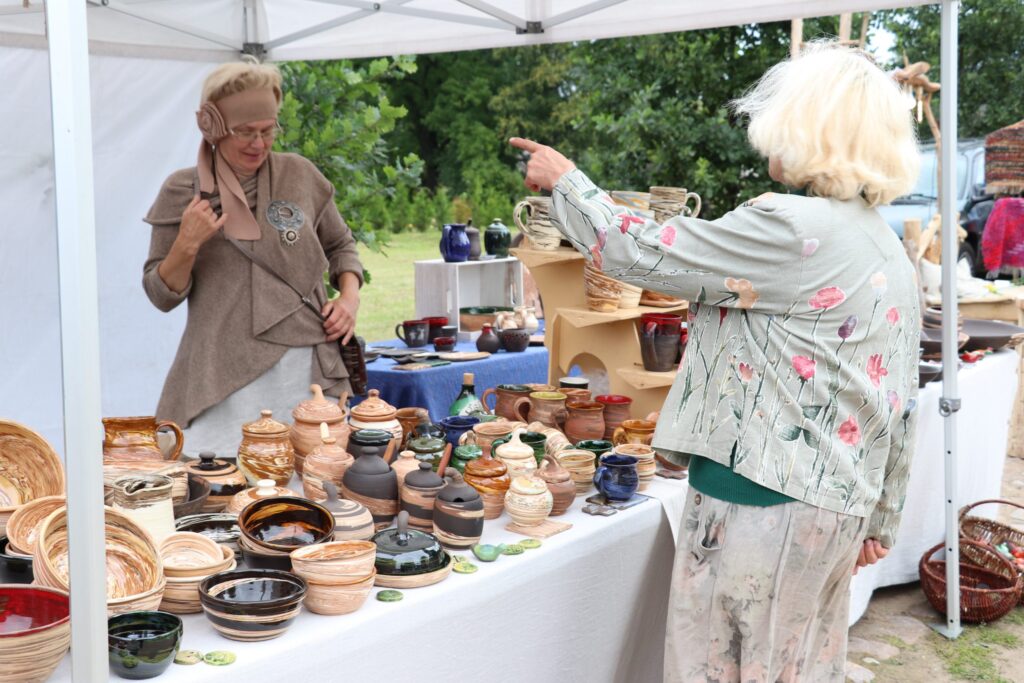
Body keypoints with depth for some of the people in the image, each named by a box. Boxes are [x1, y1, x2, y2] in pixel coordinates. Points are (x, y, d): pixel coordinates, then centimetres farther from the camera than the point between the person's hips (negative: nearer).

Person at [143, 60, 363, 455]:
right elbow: (162, 296, 5)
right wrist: (186, 245, -12)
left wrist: (350, 296, 4)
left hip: (307, 369, 2)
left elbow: (340, 245, 21)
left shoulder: (300, 176, 7)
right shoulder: (183, 191, 3)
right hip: (225, 379, -2)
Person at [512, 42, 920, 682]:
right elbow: (903, 401, 13)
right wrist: (881, 521, 21)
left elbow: (642, 251, -13)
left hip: (762, 498, -9)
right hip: (836, 502, 9)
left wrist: (564, 180, 3)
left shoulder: (791, 229, -19)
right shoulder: (891, 251, 10)